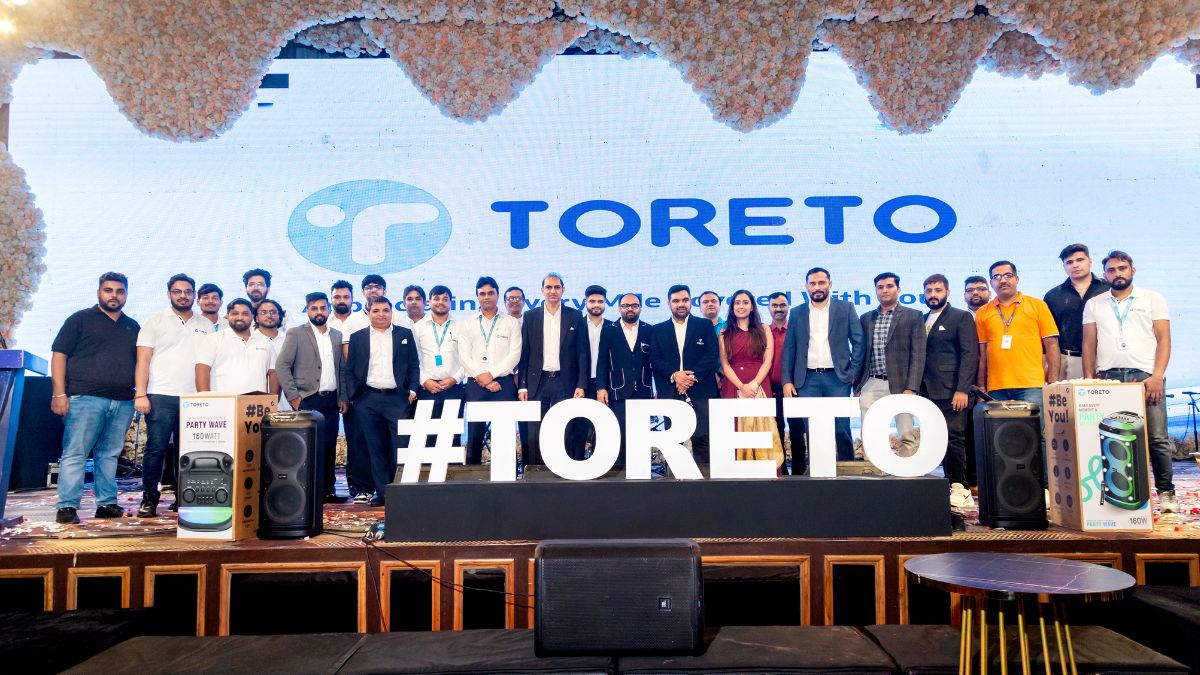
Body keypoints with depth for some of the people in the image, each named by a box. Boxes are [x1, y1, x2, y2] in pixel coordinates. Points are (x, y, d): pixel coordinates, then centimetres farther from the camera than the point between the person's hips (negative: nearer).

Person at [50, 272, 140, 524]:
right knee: (75, 453, -5)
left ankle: (107, 504, 12)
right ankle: (67, 507, -3)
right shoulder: (80, 319, 5)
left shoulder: (133, 327, 19)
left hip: (123, 402, 4)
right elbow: (59, 355, 0)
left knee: (110, 454, 7)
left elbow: (139, 362, 23)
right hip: (85, 398, -4)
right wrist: (59, 393, -9)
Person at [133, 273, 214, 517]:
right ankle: (149, 498, 7)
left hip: (195, 399, 2)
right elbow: (143, 360, 2)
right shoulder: (155, 322, 8)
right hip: (161, 396, -2)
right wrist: (140, 394, -9)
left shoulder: (206, 326, 15)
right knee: (156, 448, -4)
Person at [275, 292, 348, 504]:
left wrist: (344, 397, 8)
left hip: (332, 400, 4)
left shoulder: (337, 336, 13)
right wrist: (293, 396, -10)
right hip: (308, 400, -4)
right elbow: (281, 365, -5)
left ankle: (328, 490, 13)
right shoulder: (296, 334, 0)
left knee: (329, 446, 5)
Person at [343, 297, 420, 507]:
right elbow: (349, 370, 10)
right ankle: (381, 491, 11)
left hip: (397, 398, -1)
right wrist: (352, 396, 0)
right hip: (367, 400, 1)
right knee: (375, 448, 4)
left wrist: (412, 391, -3)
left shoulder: (405, 334, 10)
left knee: (400, 446, -5)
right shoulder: (358, 337, 11)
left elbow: (414, 366, 8)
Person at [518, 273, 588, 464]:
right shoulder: (531, 316, 8)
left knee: (566, 433, 1)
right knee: (534, 434, 2)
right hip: (537, 382, 1)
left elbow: (582, 353, 3)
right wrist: (522, 386, 1)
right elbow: (524, 354, 7)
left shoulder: (575, 316, 5)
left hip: (565, 382, -1)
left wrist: (581, 385, -5)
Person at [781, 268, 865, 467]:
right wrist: (787, 381, 1)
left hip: (837, 377, -1)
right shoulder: (797, 313, 11)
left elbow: (859, 341, 5)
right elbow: (789, 349, 9)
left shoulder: (845, 309, 7)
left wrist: (854, 372, -3)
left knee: (841, 429, 0)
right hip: (807, 379, 1)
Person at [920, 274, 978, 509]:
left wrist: (962, 389, -15)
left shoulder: (961, 318, 2)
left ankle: (960, 488, -3)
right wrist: (917, 388, 7)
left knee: (953, 438, -10)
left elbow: (970, 355, -6)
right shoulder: (921, 321, 19)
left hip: (951, 392, -5)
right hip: (929, 391, 6)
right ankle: (951, 484, 9)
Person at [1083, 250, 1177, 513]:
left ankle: (1165, 491, 7)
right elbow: (1089, 344, 12)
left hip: (1146, 376, -1)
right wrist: (1089, 381, 3)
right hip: (1107, 377, 1)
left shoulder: (1153, 299, 12)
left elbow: (1163, 340, 4)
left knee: (1157, 438, -5)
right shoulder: (1094, 305, 16)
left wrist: (1157, 376, -8)